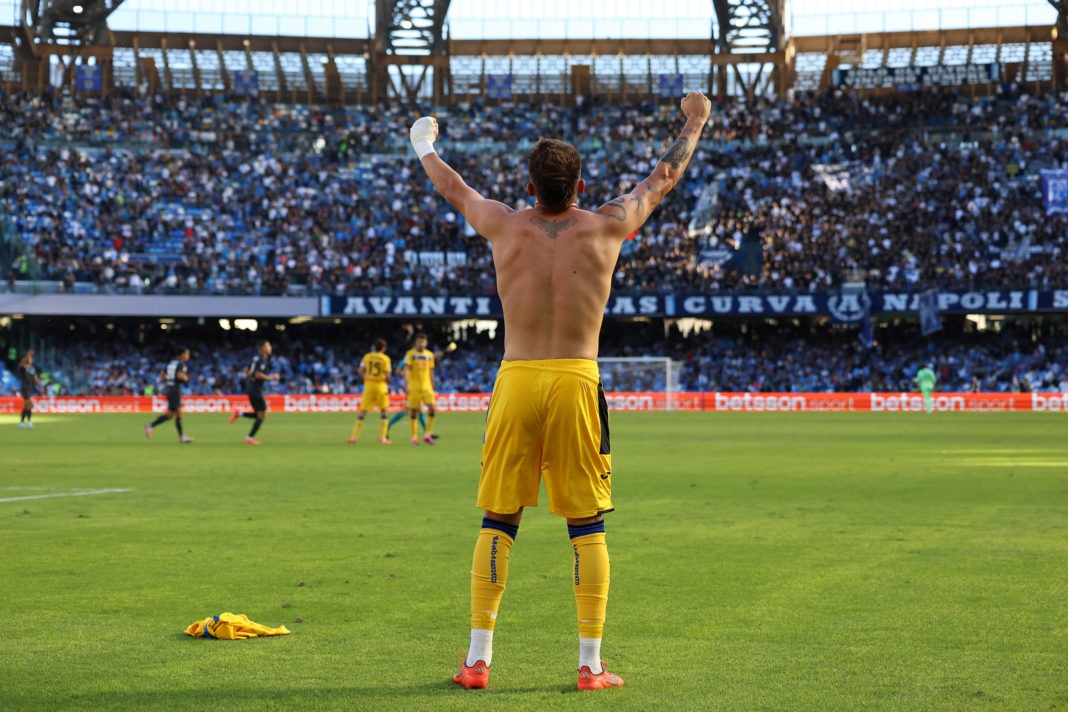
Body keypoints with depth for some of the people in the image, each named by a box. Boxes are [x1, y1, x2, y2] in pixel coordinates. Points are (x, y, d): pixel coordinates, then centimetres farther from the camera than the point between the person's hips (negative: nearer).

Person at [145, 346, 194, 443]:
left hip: (169, 389, 9)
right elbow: (180, 375, -24)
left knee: (179, 413, 11)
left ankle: (181, 436, 12)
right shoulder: (181, 363, -10)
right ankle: (151, 426, -14)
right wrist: (186, 378, -5)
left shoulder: (171, 362, 14)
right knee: (171, 414, -9)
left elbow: (163, 374, 15)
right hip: (175, 390, -9)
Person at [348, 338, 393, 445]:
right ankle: (382, 438, 5)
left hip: (369, 385, 3)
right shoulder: (385, 359, -5)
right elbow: (387, 375, -11)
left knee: (363, 412, 7)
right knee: (385, 411, 11)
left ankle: (354, 436, 2)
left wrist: (365, 380, 11)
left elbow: (360, 371, -3)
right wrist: (386, 382, 9)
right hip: (381, 385, -2)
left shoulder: (367, 356, 3)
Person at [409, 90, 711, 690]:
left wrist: (424, 144, 43)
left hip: (517, 381, 1)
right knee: (587, 526, 4)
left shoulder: (505, 227, 2)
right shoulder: (607, 228, 1)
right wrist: (694, 124, 35)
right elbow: (664, 179, 18)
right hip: (579, 383, -1)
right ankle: (592, 663, 5)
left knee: (498, 522, 7)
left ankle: (478, 658, 9)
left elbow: (453, 188, 22)